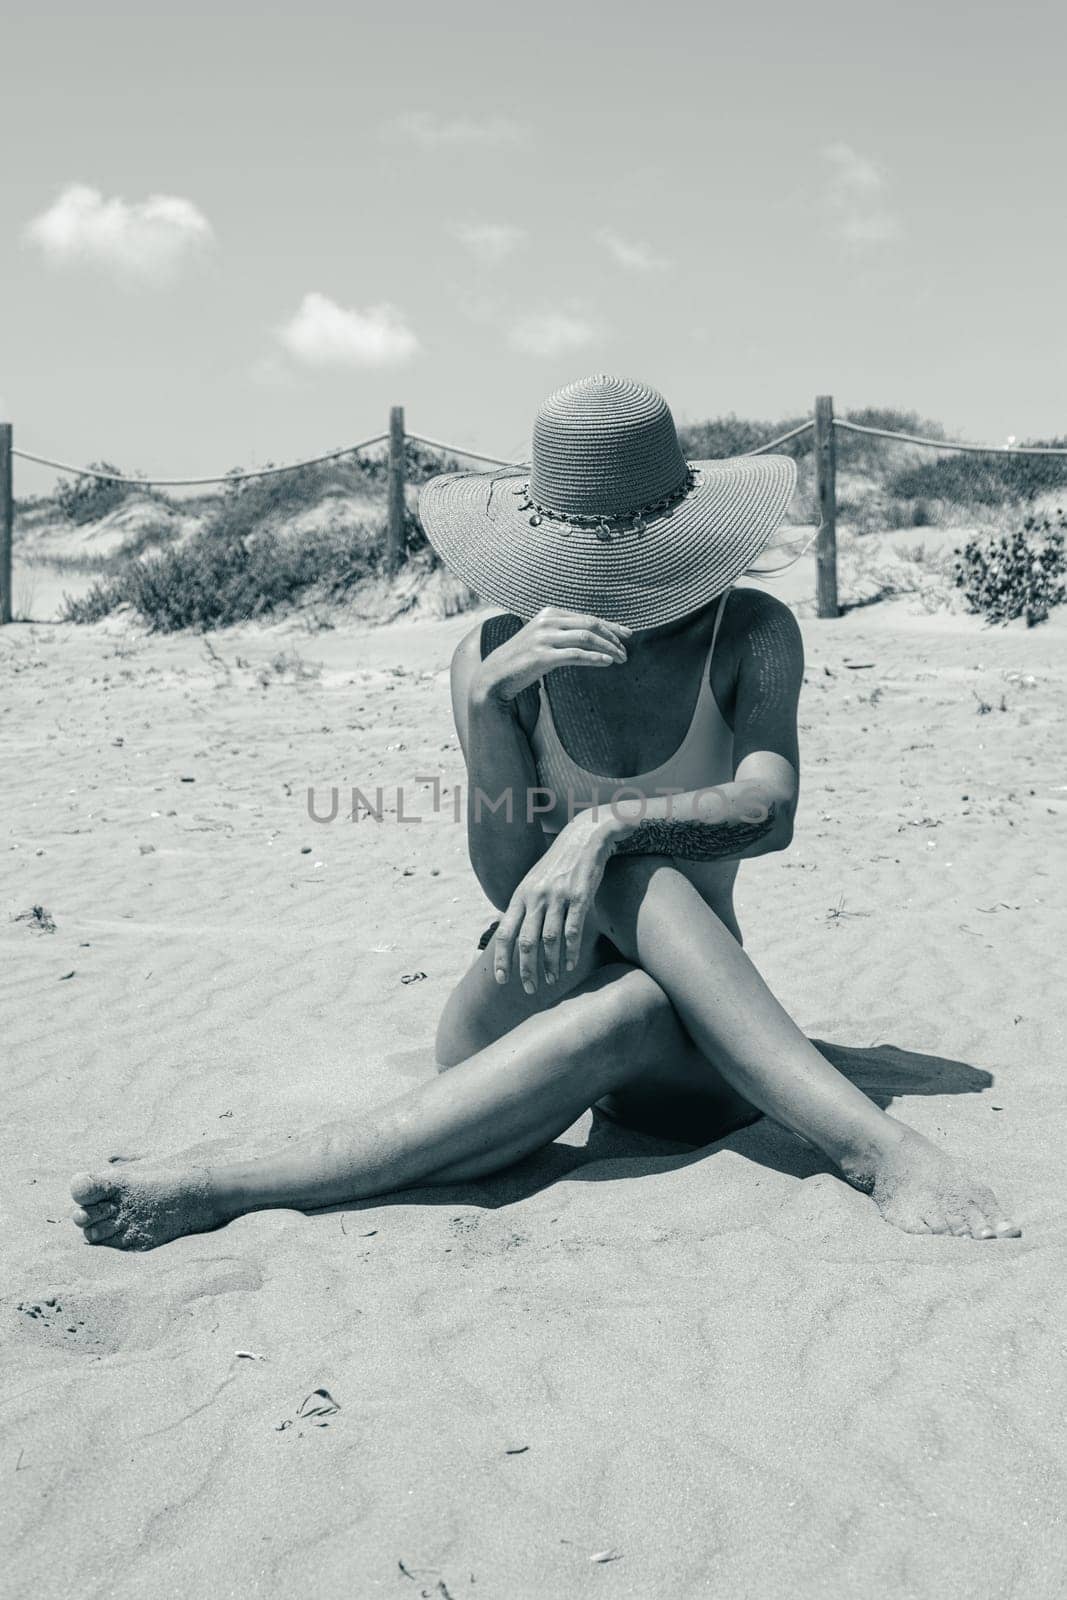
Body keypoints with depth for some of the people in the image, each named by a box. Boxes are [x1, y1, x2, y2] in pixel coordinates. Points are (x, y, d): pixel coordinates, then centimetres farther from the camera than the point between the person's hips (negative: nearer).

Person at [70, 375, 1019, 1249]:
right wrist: (489, 703, -30)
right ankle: (870, 1147, -41)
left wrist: (601, 827, -40)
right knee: (629, 871, -33)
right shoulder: (498, 656, -3)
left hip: (692, 1048, 0)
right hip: (516, 1022, 0)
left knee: (631, 985, -37)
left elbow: (769, 812, -21)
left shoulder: (751, 635, -2)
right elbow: (506, 884, -13)